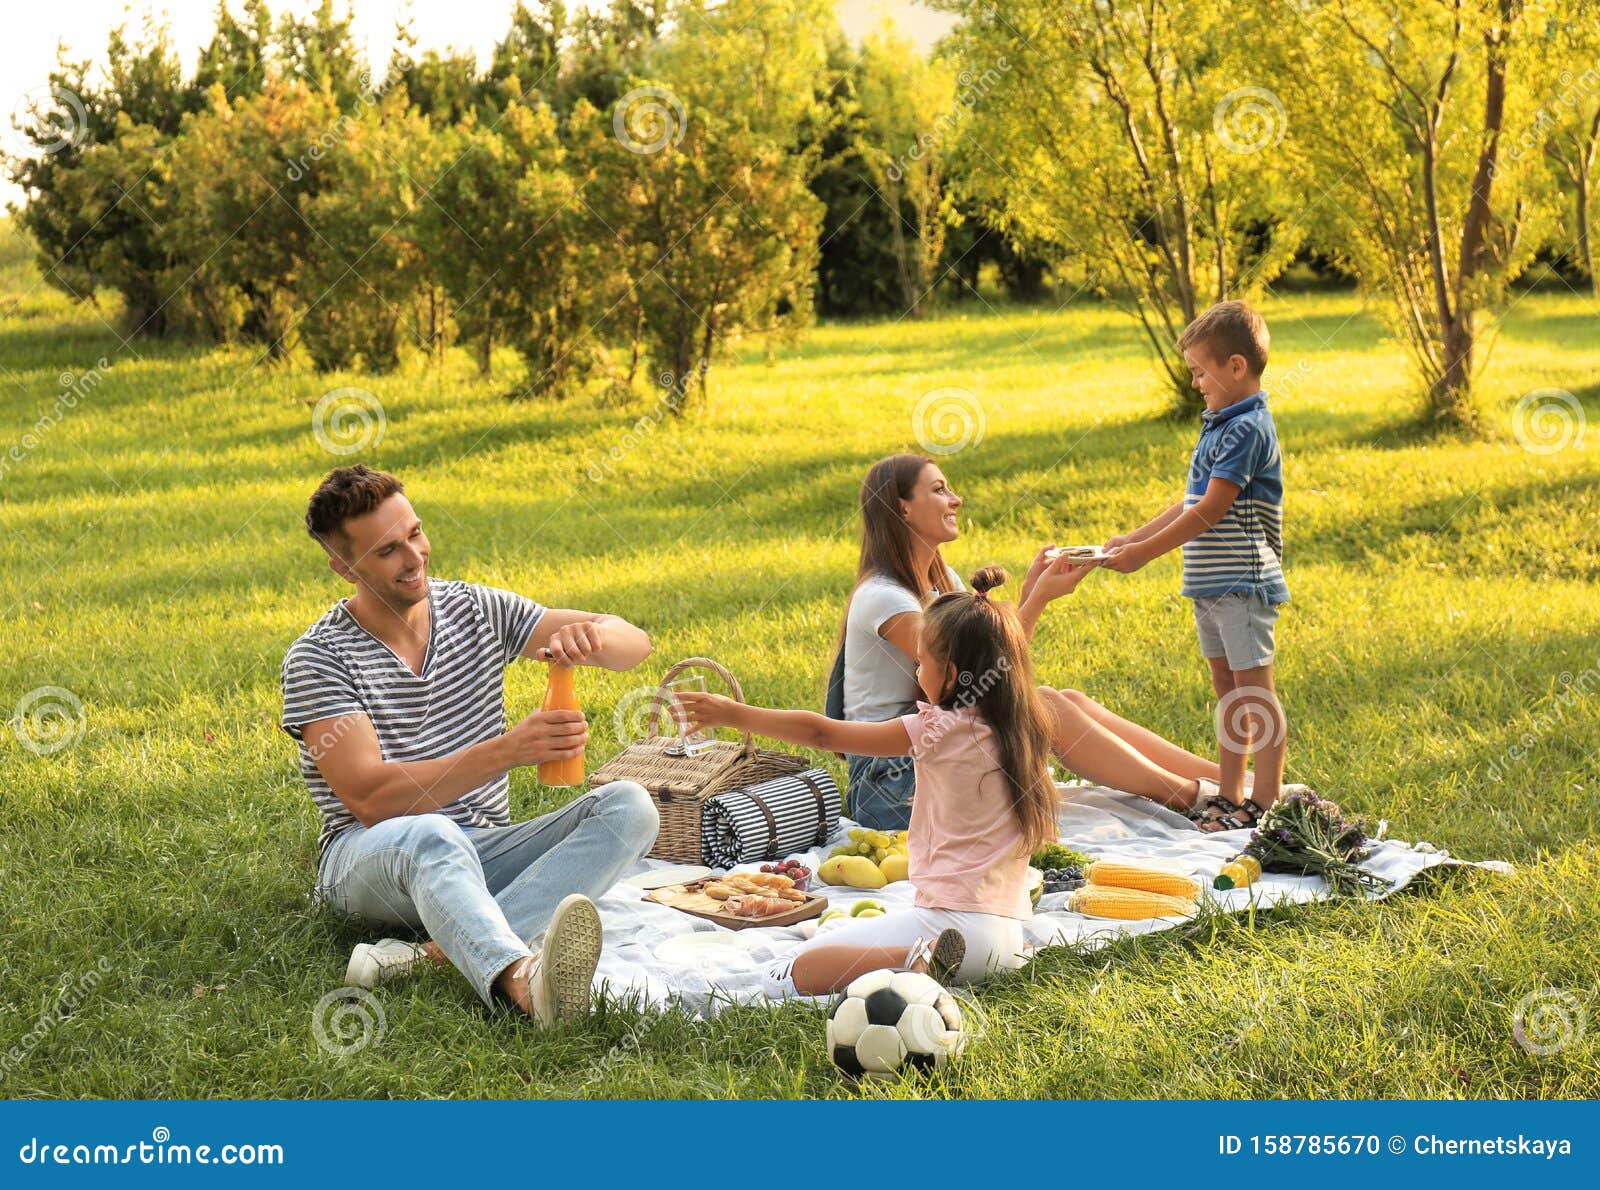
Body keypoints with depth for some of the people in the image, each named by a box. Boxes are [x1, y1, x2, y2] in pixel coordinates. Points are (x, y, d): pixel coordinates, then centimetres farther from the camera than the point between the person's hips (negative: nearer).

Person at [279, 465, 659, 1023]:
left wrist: (592, 636, -24)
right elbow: (369, 799, -19)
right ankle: (523, 980, -70)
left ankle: (446, 948, -39)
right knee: (432, 837, -39)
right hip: (368, 855, -5)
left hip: (482, 852, 5)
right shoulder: (318, 658, -7)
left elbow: (635, 643, 2)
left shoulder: (477, 610, 6)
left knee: (628, 807, -20)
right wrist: (507, 751, -29)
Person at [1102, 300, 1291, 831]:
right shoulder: (1219, 425, 14)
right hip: (1211, 582, 10)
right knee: (1226, 688, 13)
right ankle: (1229, 796, 20)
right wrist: (1132, 537, 14)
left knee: (1254, 689, -5)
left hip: (1242, 582, -10)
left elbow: (1210, 512, -20)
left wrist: (1144, 553, -16)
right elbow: (1190, 504, 20)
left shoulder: (1248, 429, -16)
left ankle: (1266, 802, -1)